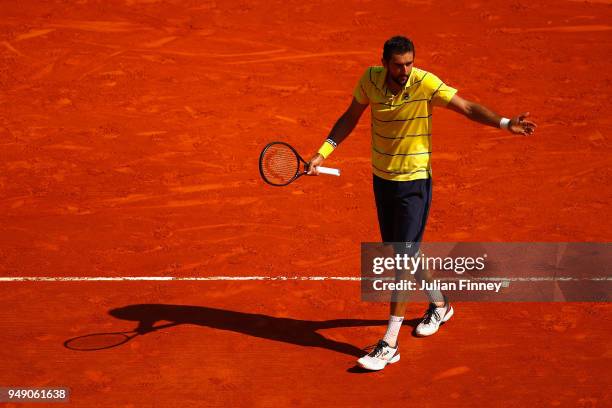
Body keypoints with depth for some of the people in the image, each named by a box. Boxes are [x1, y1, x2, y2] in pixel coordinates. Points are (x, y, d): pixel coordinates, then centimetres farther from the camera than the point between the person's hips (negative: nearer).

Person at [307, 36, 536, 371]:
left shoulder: (425, 83, -18)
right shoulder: (370, 79, -6)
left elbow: (468, 108, -17)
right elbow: (351, 117, 8)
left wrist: (505, 123, -32)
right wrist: (323, 153, 2)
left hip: (414, 182, -6)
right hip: (381, 179, 6)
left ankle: (389, 345, -6)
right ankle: (439, 305, 44)